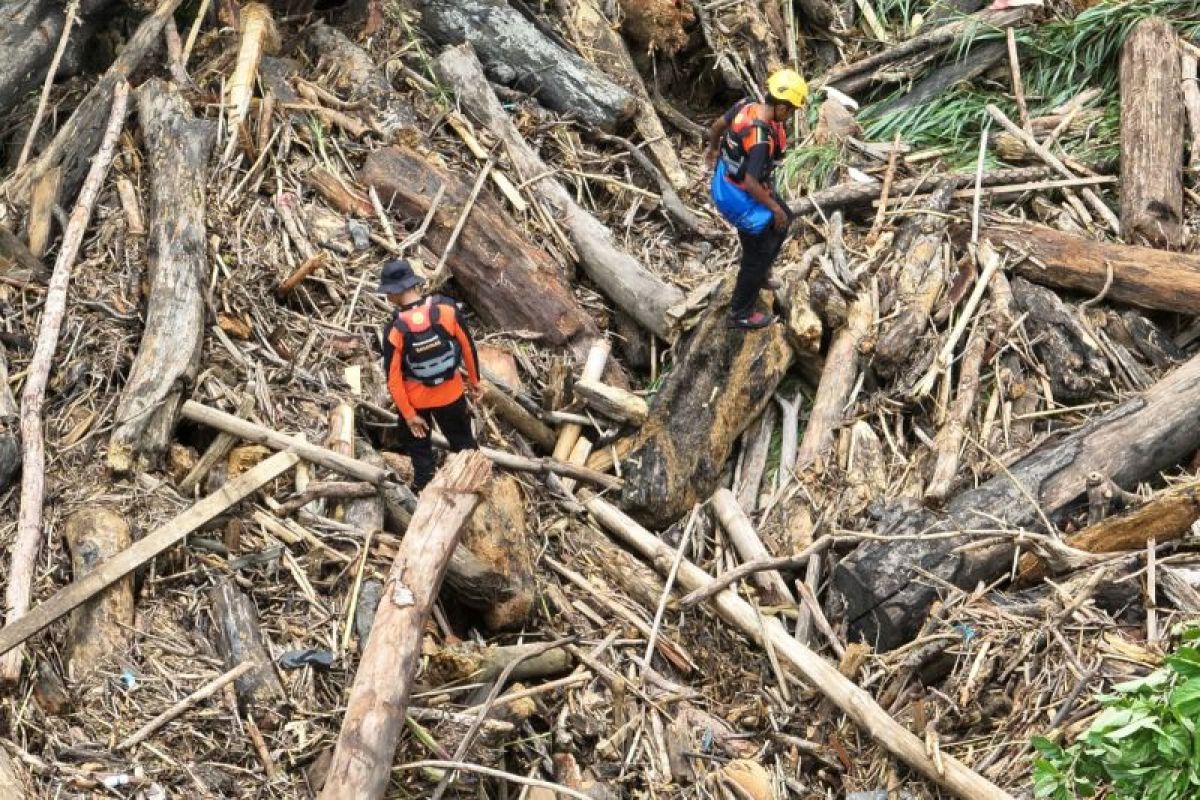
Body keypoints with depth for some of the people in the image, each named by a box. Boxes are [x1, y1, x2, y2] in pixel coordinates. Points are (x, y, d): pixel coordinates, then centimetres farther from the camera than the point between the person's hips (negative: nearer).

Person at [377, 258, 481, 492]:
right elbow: (468, 346, -9)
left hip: (416, 399, -1)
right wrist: (474, 380, 7)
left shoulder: (395, 330, -23)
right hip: (451, 393, 2)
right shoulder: (446, 308, -21)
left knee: (418, 445, 24)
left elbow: (393, 378, -17)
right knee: (463, 441, 24)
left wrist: (409, 415, -7)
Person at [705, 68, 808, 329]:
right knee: (758, 253, 9)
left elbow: (717, 126, 8)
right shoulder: (762, 139, -35)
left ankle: (759, 275, 46)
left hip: (726, 181, 9)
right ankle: (741, 314, 27)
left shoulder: (745, 106, -11)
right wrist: (775, 207, -17)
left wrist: (713, 149, 29)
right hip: (740, 197, -9)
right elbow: (751, 184, -32)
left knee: (782, 222, 28)